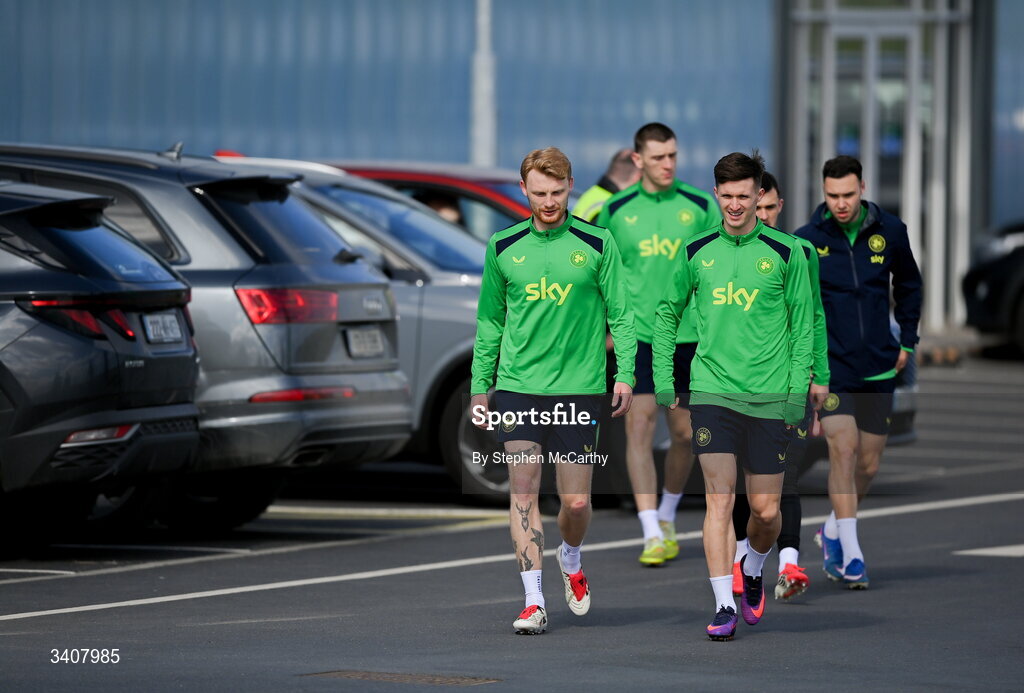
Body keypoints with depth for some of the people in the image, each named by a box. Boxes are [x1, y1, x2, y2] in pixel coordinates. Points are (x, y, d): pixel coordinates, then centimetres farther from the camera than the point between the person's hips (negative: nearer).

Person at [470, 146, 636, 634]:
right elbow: (490, 321, 13)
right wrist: (480, 386, 11)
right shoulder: (503, 248, 5)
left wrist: (625, 374, -6)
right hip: (518, 387, 1)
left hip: (579, 388, -1)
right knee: (523, 492, -6)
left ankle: (570, 561, 34)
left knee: (576, 501, 2)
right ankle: (533, 601, -2)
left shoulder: (597, 245, 0)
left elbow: (620, 314, 4)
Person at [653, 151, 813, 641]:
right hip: (711, 393, 0)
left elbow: (802, 325, 5)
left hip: (768, 397, 0)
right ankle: (724, 606, -8)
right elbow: (667, 313, 17)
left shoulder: (785, 253, 1)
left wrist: (798, 389, -2)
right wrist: (662, 378, 10)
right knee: (719, 499, -9)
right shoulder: (696, 252, 5)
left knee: (766, 510, 4)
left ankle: (752, 571, 35)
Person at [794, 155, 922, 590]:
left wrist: (907, 341, 14)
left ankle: (833, 533, 32)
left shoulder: (889, 232, 1)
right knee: (843, 448, -17)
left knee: (868, 464, 8)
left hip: (877, 369, 3)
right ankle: (850, 555, -15)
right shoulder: (805, 241, -6)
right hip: (828, 365, -3)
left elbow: (908, 285, 18)